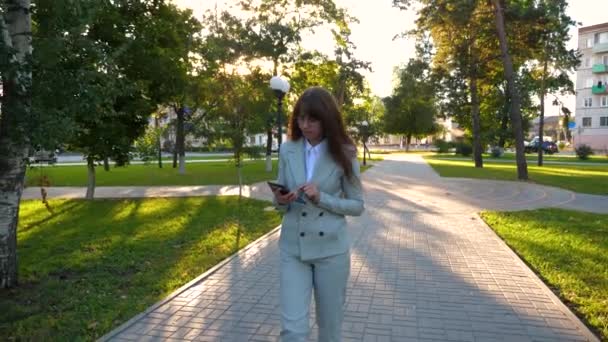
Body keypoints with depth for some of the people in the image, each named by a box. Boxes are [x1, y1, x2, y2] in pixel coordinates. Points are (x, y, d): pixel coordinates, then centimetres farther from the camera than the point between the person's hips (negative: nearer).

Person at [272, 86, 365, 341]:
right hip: (293, 248, 1)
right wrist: (281, 200, -16)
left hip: (331, 249, -1)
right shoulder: (287, 150, 0)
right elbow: (281, 199, 8)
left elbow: (357, 205, -4)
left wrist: (321, 197, -19)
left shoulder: (343, 154, -7)